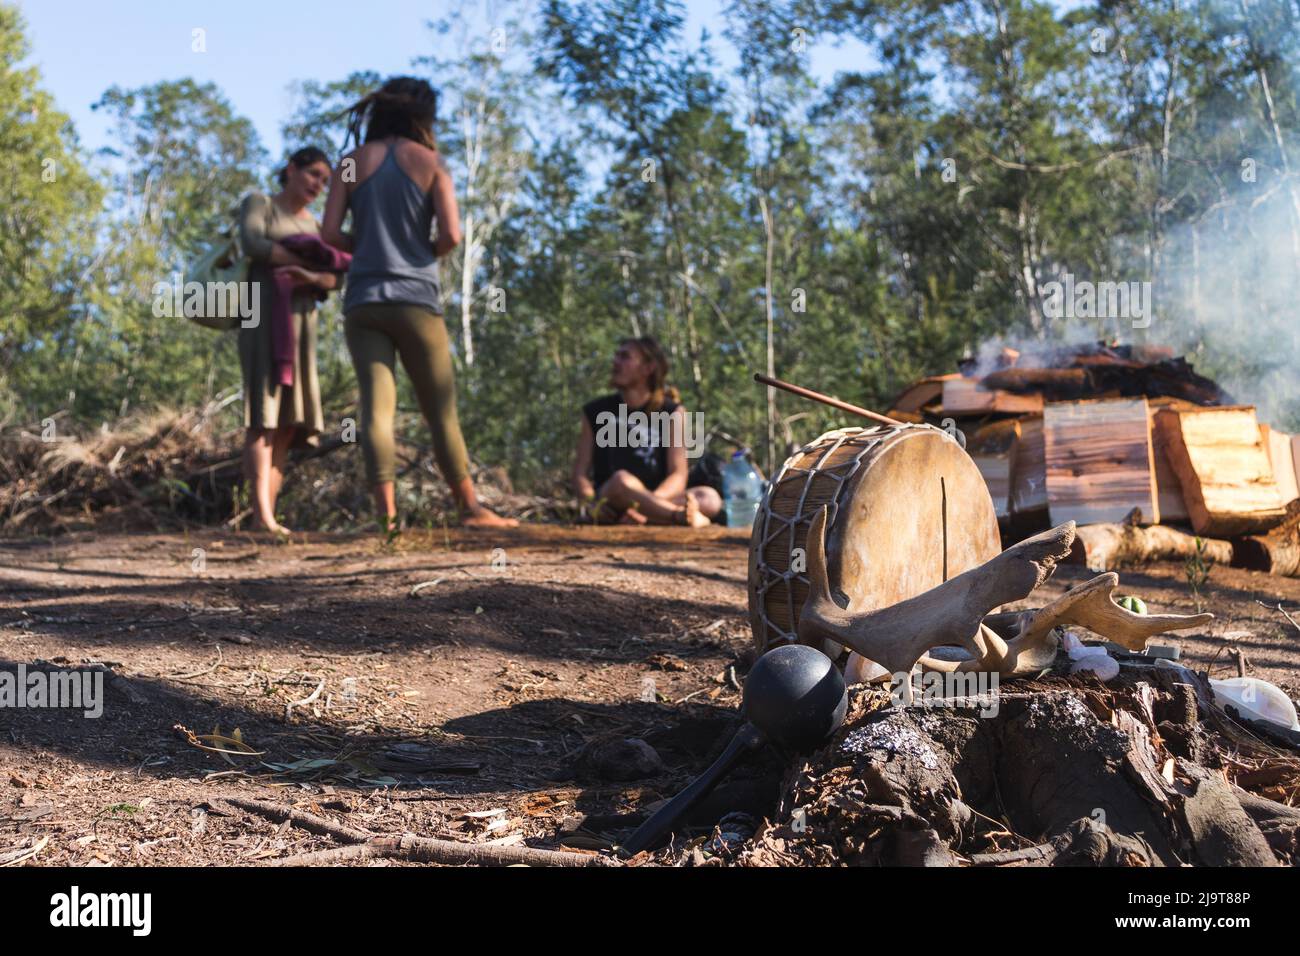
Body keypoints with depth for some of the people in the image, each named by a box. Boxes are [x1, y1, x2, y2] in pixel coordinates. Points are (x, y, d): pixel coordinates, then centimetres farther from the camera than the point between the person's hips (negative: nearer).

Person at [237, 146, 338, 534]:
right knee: (264, 414, -18)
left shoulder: (312, 224, 23)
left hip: (300, 327, 7)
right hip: (264, 318, -7)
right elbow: (252, 245, -14)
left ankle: (266, 516, -8)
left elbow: (331, 280, 10)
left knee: (288, 423, -4)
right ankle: (262, 516, -27)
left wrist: (311, 276, -14)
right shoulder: (257, 203, 6)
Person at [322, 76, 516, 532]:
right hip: (416, 298, -2)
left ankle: (386, 509, -13)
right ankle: (470, 507, 13)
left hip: (363, 300, 2)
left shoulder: (352, 163, 6)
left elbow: (330, 233, -1)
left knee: (376, 405, -3)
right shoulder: (430, 162, 1)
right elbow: (451, 234, -9)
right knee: (441, 411, 7)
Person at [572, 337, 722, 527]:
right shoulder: (595, 411, 12)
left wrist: (646, 505, -22)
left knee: (710, 499, -28)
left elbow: (678, 475, -2)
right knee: (621, 480, -35)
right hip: (611, 511, -1)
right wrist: (594, 502, -17)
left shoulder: (673, 412, 9)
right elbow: (580, 474, 7)